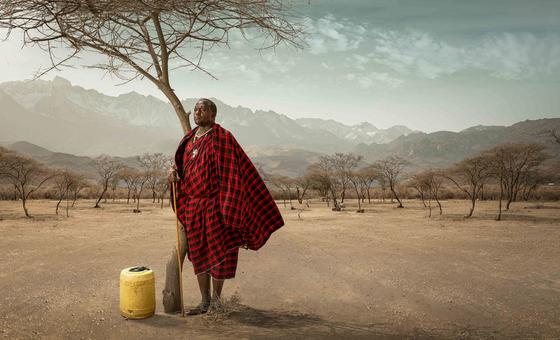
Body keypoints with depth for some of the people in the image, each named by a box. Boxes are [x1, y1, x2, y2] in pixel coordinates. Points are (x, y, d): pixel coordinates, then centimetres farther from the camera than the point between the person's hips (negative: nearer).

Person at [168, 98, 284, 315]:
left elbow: (234, 171, -13)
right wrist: (173, 170, 0)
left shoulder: (222, 138, -9)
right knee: (199, 254, 11)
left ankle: (216, 300, 21)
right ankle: (205, 302, 23)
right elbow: (182, 165, 24)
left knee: (218, 253, 4)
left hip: (214, 205, -6)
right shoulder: (189, 140, 12)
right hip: (193, 206, 7)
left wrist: (227, 206, -18)